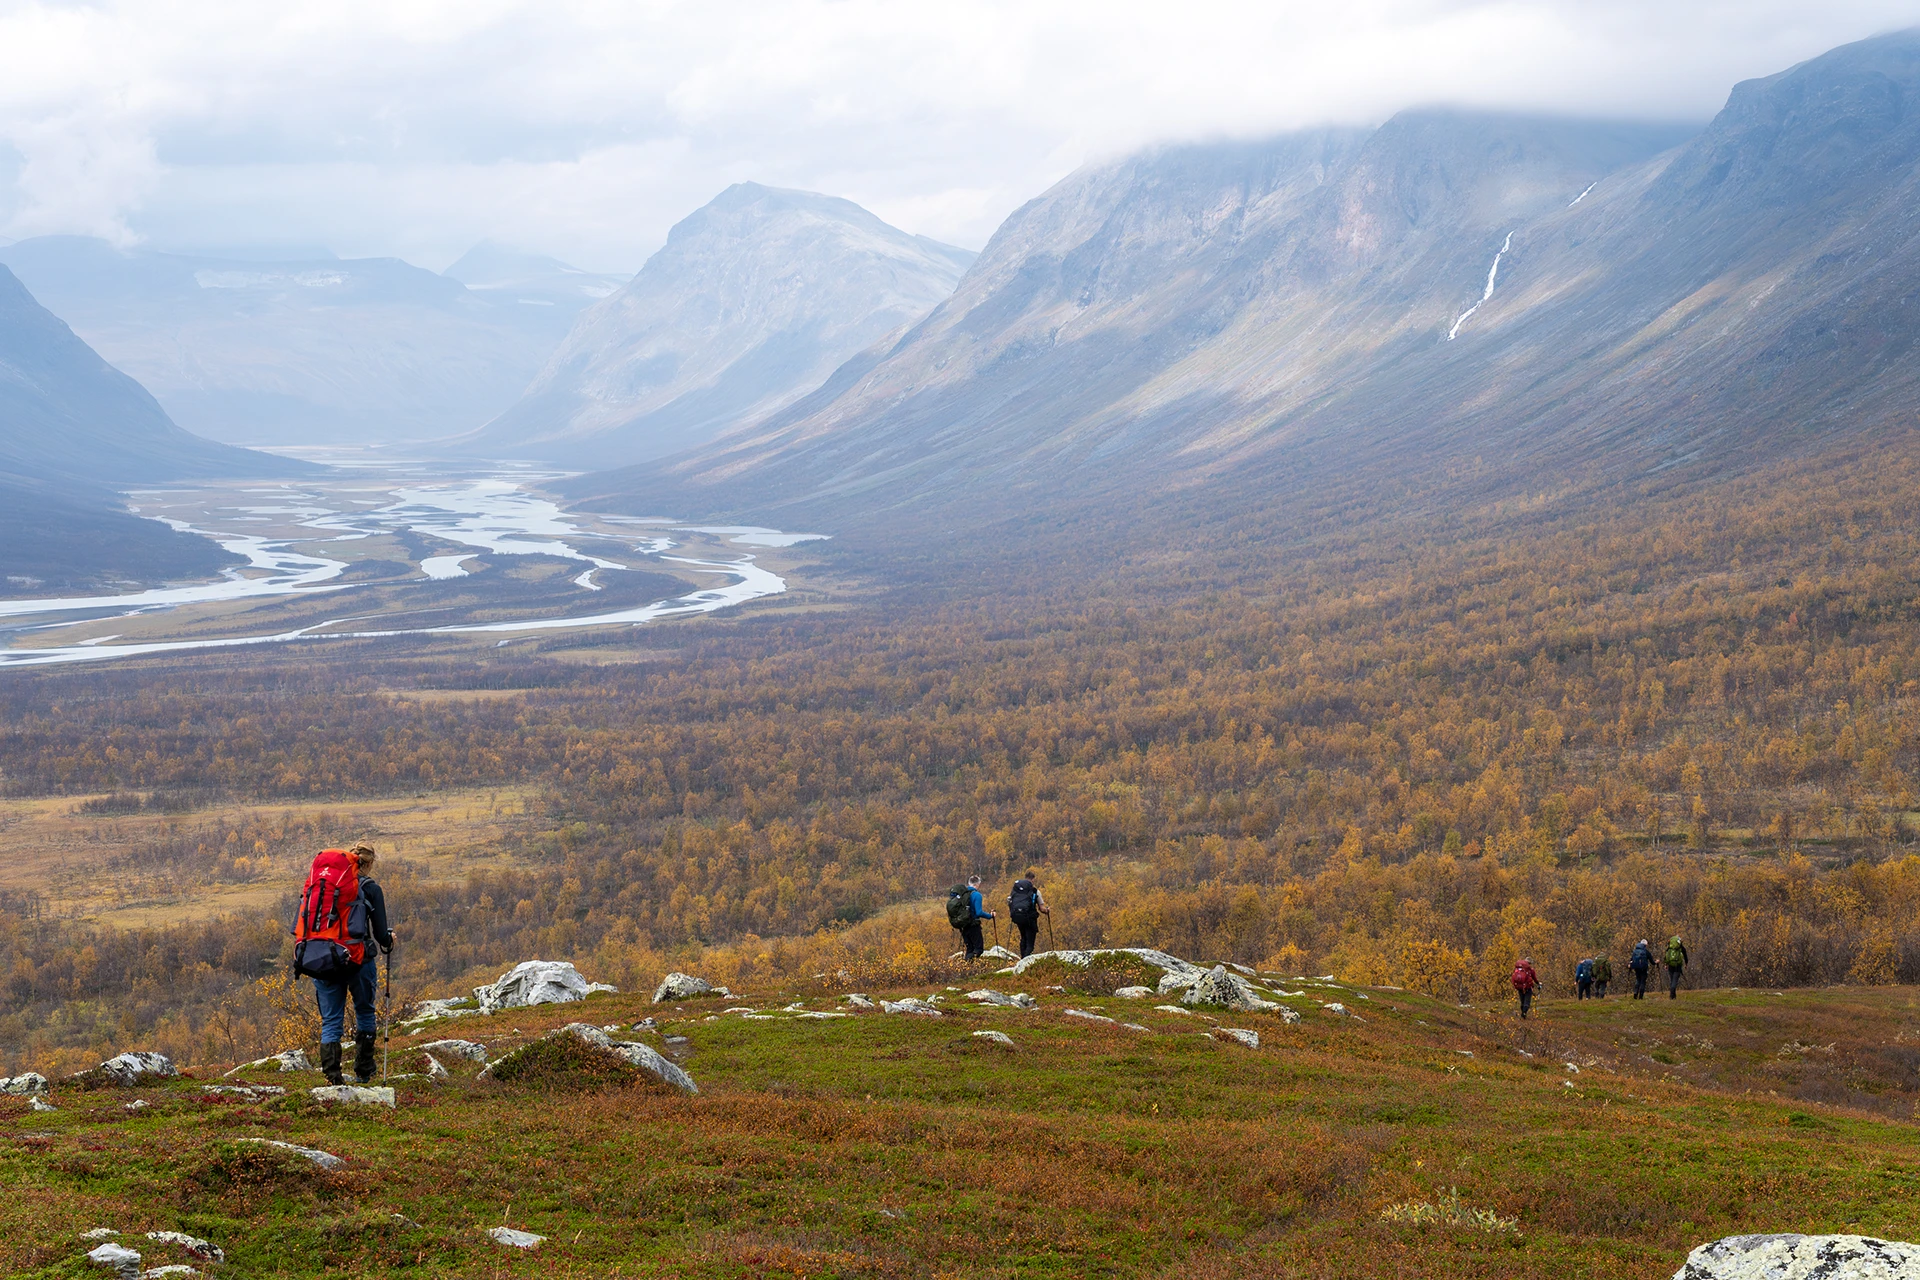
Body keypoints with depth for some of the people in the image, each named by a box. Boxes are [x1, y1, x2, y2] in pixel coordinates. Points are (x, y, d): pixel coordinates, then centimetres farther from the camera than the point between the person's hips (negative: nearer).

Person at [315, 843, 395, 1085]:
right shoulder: (370, 888, -3)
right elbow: (381, 934, -4)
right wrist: (390, 940, 18)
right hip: (359, 962, -2)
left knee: (330, 1020, 7)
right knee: (365, 1014, 19)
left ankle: (331, 1074, -5)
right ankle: (363, 1072, 21)